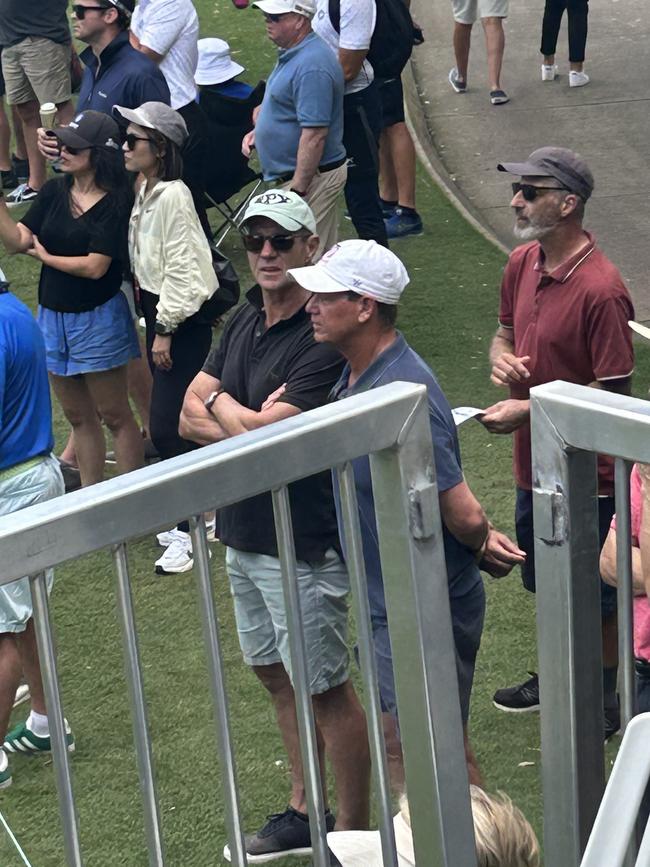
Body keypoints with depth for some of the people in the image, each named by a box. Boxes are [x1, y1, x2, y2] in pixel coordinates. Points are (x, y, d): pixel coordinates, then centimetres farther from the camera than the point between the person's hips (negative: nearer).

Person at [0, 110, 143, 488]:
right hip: (52, 315, 6)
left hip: (97, 319, -6)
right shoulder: (55, 192, 3)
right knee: (79, 417, 16)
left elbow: (95, 266, -21)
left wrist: (45, 257, -8)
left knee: (115, 416, 4)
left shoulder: (116, 202, -15)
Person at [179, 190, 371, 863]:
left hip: (303, 547, -9)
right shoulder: (244, 321, 7)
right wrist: (255, 422, -15)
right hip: (242, 535, 9)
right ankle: (303, 813, 36)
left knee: (325, 689, 4)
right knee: (278, 678, 20)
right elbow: (190, 416, 2)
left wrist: (221, 405, -7)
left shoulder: (324, 339, -20)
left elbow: (268, 437, -25)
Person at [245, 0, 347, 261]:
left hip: (310, 177, -11)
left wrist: (297, 191, -26)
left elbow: (314, 134, -27)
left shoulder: (311, 67, -24)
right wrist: (258, 130, 12)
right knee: (324, 257, 16)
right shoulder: (293, 54, 10)